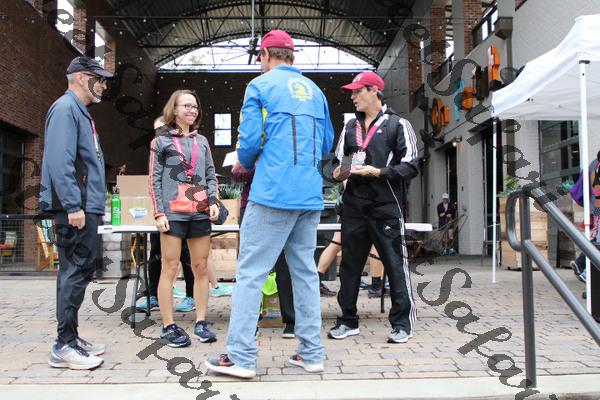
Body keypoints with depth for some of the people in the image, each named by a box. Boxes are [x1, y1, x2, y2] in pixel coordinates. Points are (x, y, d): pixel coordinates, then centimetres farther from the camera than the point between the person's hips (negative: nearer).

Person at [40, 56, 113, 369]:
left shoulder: (81, 111, 21)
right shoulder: (66, 108, -10)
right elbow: (59, 161, -21)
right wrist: (73, 206, -24)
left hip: (87, 208, 10)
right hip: (75, 209, -10)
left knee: (80, 272, 13)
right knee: (75, 272, -7)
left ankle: (71, 338, 22)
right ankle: (64, 346, 0)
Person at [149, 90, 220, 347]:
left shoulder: (202, 141, 17)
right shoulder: (161, 142, 6)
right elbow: (155, 180, 2)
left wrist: (213, 201, 0)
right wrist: (159, 213, -7)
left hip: (200, 213, 4)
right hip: (173, 214, -4)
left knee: (201, 269, 5)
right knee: (170, 269, -2)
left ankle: (201, 323, 14)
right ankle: (169, 327, 6)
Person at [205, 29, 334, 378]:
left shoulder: (261, 85, 0)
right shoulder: (315, 91, 17)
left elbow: (249, 140, -6)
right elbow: (327, 143, 19)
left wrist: (245, 164, 15)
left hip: (273, 193, -6)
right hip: (310, 197, 6)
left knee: (251, 274, -1)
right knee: (306, 272, 11)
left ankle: (241, 357, 1)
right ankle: (311, 353, 16)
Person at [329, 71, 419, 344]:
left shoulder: (397, 125, 0)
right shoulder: (350, 127, 17)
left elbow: (410, 166, -6)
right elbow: (340, 161, 23)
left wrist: (378, 172, -16)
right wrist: (339, 173, 1)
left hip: (386, 206, -5)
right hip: (354, 206, 6)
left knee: (395, 264, 0)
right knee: (349, 264, 9)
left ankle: (402, 323, 12)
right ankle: (348, 321, 21)